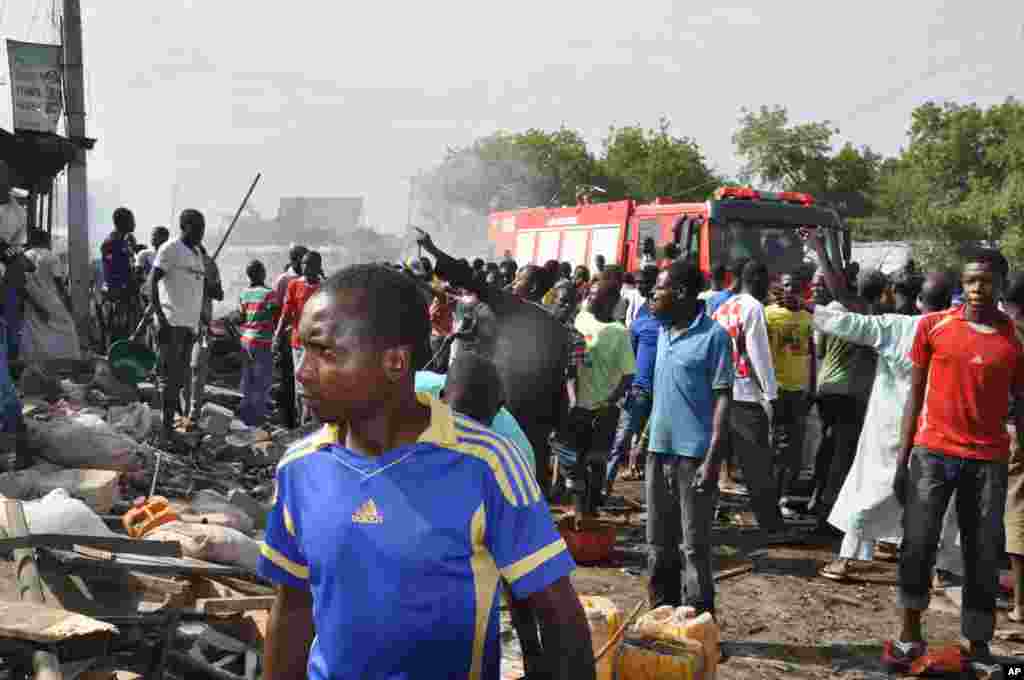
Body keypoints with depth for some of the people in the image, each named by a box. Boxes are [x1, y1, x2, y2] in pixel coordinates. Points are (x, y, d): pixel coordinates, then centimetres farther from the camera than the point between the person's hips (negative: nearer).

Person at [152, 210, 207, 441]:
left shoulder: (197, 253, 20)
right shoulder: (170, 249, -4)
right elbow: (153, 282, -9)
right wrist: (160, 316, -18)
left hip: (191, 322, 8)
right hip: (172, 321, -8)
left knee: (181, 376, 9)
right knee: (171, 375, -8)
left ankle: (172, 420, 14)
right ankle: (167, 426, -6)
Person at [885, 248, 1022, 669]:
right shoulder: (934, 326, 2)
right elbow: (915, 393, 5)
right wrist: (902, 459, 2)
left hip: (988, 460, 0)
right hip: (932, 452, 0)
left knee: (984, 558, 5)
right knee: (917, 546, 0)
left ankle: (977, 645, 17)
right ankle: (910, 634, 16)